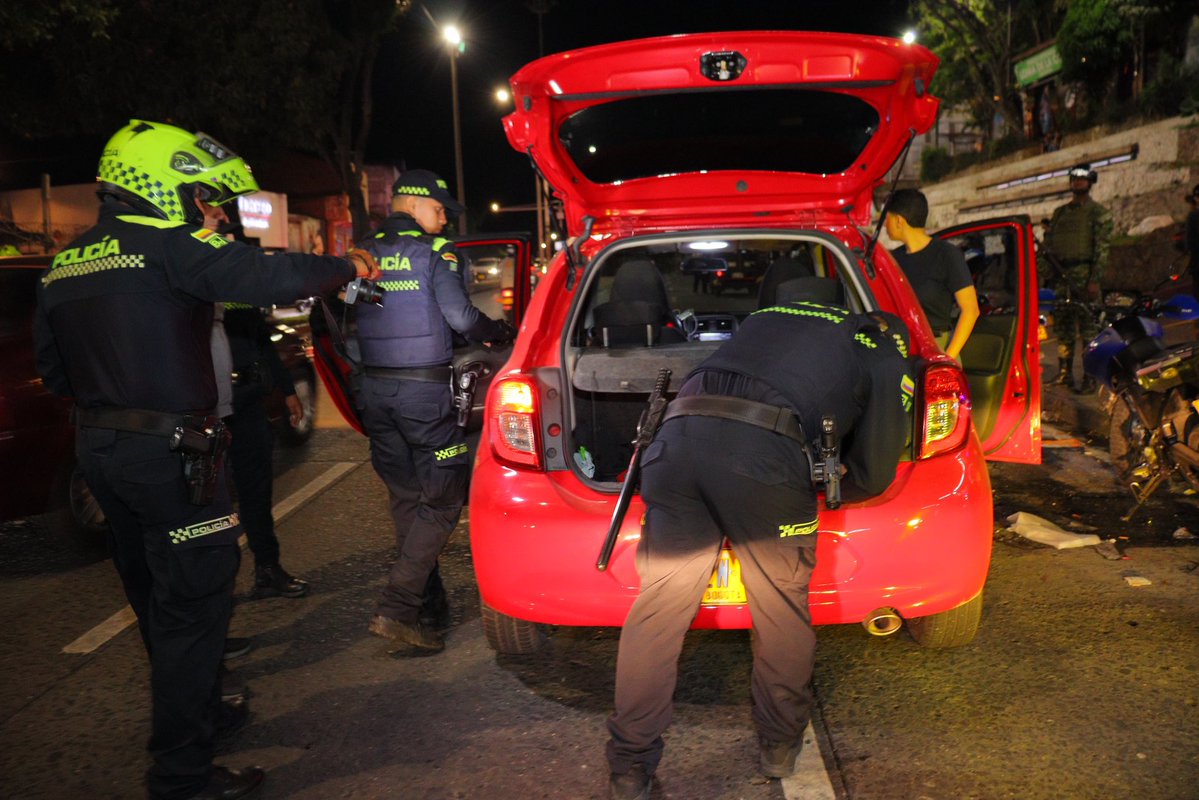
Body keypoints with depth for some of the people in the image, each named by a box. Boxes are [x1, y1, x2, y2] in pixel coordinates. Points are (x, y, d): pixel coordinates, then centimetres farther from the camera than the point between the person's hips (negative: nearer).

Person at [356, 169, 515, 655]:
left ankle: (428, 609, 23)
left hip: (374, 389, 6)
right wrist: (501, 333, 4)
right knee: (442, 499, 2)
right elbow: (460, 316, -13)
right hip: (424, 389, -6)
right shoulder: (435, 251, -5)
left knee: (406, 500, 14)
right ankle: (396, 609, -6)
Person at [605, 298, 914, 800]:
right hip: (765, 455, -4)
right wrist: (820, 488, 39)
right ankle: (780, 746, 36)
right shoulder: (889, 362, 22)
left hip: (678, 435, 4)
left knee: (659, 604, 10)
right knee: (781, 607, 17)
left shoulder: (772, 316, 34)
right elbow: (872, 475, 19)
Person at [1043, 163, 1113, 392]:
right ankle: (1064, 373, 13)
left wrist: (1095, 280, -14)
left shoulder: (1099, 213, 1)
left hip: (1085, 275, -6)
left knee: (1088, 328, -7)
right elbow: (1048, 241, 19)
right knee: (1062, 326, 7)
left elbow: (1102, 249, -6)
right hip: (1061, 276, 6)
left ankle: (1090, 377, -5)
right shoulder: (1060, 212, 18)